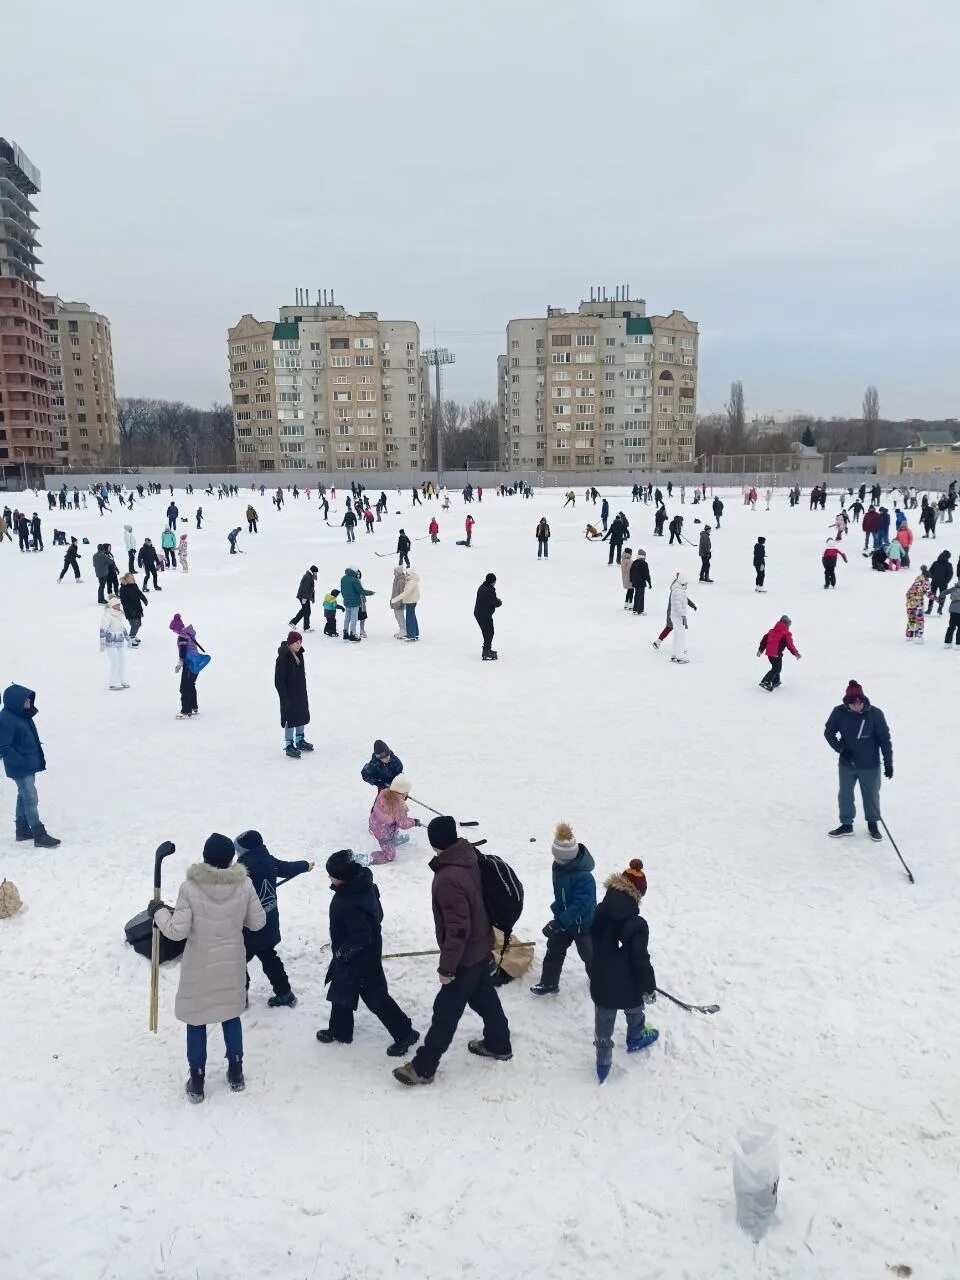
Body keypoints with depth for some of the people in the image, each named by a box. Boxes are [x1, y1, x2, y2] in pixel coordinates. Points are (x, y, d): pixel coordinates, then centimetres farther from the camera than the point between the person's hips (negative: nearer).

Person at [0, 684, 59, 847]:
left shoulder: (23, 715, 7)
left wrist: (39, 758, 13)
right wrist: (21, 762, -21)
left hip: (30, 765, 10)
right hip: (20, 769, -10)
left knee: (24, 797, 19)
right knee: (31, 800, -8)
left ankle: (22, 830, 32)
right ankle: (39, 836, -4)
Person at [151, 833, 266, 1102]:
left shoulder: (190, 888, -21)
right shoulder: (244, 884, -13)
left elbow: (177, 931, -19)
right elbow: (258, 922, -4)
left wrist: (159, 912, -2)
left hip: (199, 968, -2)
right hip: (232, 965, 3)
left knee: (196, 1021, 15)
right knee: (231, 1015, 21)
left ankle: (197, 1082, 25)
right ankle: (235, 1074, 33)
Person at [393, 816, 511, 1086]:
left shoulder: (448, 879, -33)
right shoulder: (469, 857, -6)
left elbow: (457, 928, -29)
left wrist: (447, 966, -19)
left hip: (465, 955, -8)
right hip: (481, 946, 8)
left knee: (446, 1011, 4)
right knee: (484, 997, 26)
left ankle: (423, 1067, 17)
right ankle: (498, 1044, 43)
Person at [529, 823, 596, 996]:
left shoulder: (584, 877, -36)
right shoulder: (559, 865, -11)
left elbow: (580, 905, -37)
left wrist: (558, 922, -39)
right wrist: (557, 909, 8)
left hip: (582, 923, -7)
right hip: (563, 918, 7)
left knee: (589, 955, 14)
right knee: (554, 949, 14)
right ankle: (549, 984, 29)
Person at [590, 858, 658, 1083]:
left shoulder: (599, 913, -11)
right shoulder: (637, 925, -29)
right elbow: (640, 960, -22)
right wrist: (649, 987, -7)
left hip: (600, 984, 3)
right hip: (628, 986, -3)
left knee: (603, 1023, 17)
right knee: (634, 1011, 28)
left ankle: (603, 1061, 25)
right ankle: (636, 1038, 53)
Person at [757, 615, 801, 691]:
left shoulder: (772, 631, 13)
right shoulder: (786, 633, -7)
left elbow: (764, 639, 13)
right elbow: (790, 645, -9)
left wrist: (761, 650, 19)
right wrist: (796, 654, 3)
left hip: (769, 652, 8)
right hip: (776, 654, -8)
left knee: (776, 667, 24)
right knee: (776, 669, -1)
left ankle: (776, 682, 32)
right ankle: (765, 682, -15)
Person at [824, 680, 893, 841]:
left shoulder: (875, 714, -18)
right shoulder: (839, 713, -14)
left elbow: (885, 739, -10)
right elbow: (829, 732, 0)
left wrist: (888, 763, -8)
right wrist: (841, 749, -14)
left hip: (870, 766, -2)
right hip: (846, 764, 2)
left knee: (871, 795, 15)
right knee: (845, 795, 15)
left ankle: (873, 824, 37)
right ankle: (846, 824, 34)